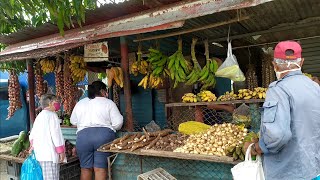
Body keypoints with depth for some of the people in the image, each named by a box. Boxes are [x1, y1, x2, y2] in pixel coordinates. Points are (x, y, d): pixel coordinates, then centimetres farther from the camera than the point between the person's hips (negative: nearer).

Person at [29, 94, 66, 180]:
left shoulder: (39, 116, 16)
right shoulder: (52, 115, -10)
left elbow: (32, 135, 20)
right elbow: (56, 134, -15)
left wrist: (33, 146, 32)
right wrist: (61, 151, -11)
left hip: (39, 153, 9)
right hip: (49, 153, -9)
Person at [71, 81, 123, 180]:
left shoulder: (80, 103, 15)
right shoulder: (108, 103, 3)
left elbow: (73, 121, 22)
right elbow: (118, 122, -3)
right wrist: (110, 127, 18)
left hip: (83, 135, 3)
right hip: (104, 135, -3)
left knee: (85, 168, 13)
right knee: (100, 168, 2)